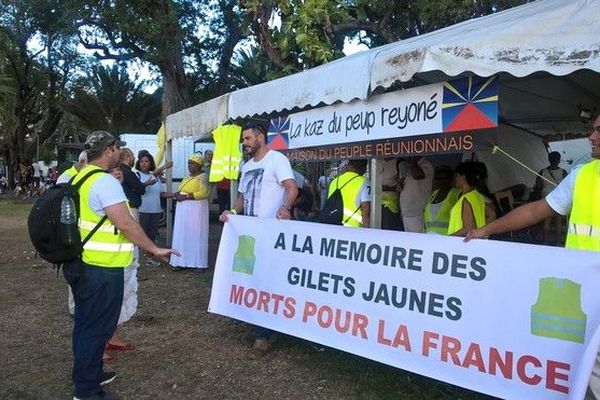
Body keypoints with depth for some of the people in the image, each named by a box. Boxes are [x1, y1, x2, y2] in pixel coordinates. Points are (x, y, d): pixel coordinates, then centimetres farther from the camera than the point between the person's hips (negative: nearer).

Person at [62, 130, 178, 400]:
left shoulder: (80, 178, 10)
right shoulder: (105, 182, -19)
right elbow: (125, 224, -24)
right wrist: (155, 250, -16)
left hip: (81, 264, 10)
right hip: (101, 269, -10)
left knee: (85, 323, 21)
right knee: (97, 327, 3)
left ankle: (87, 375, 38)